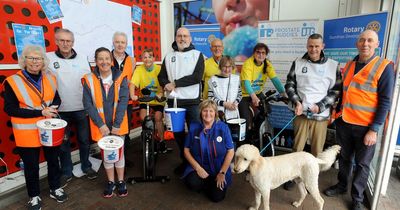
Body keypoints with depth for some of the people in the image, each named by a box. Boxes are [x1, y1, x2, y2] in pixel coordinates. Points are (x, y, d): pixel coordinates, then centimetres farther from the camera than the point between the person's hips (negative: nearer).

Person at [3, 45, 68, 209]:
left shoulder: (49, 78, 1)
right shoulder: (12, 81, -12)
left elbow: (57, 99, 10)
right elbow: (10, 109, -14)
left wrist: (52, 108, -13)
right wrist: (41, 112, -22)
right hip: (27, 133, -3)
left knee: (53, 160, 16)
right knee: (31, 165, 11)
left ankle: (55, 189, 37)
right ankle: (34, 196, 32)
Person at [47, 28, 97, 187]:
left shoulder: (82, 59, 3)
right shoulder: (48, 58, -3)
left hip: (82, 108, 1)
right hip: (60, 110, -1)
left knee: (84, 140, 13)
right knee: (63, 142, 12)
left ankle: (86, 166, 32)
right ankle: (66, 172, 28)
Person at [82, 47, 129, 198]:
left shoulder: (120, 78, -6)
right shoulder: (89, 80, -6)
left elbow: (123, 101, -10)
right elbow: (88, 105, -7)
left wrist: (116, 124, -14)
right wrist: (100, 124, -13)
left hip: (118, 125, 0)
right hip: (101, 126, 0)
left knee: (119, 152, 13)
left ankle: (121, 181, 30)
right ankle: (110, 182, 32)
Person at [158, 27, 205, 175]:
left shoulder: (197, 55, 3)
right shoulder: (169, 56, 13)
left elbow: (197, 77, -11)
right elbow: (162, 76, 9)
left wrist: (175, 83, -13)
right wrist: (167, 85, -14)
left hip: (192, 101, -3)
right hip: (173, 101, 4)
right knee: (177, 133, 10)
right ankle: (184, 160, 27)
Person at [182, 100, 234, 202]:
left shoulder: (223, 128, -9)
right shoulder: (194, 127, -6)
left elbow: (230, 151, -7)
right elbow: (186, 150, -2)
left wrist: (222, 173, -11)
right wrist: (198, 168, -13)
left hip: (219, 169, 0)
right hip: (198, 166, 1)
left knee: (217, 197, -13)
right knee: (193, 183, -27)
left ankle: (212, 183, 22)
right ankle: (205, 183, 10)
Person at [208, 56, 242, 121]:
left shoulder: (236, 78, 7)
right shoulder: (214, 80, -3)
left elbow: (240, 95, 13)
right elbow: (210, 97, -4)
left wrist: (236, 102, -7)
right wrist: (224, 103, -11)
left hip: (233, 114, 3)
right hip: (219, 113, -3)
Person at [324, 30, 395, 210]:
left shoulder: (385, 67, -8)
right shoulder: (349, 65, 7)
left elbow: (385, 101, -11)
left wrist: (374, 129, -15)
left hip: (366, 126, -4)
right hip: (344, 122, 4)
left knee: (362, 163, 10)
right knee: (344, 158, 18)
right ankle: (341, 186, 36)